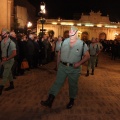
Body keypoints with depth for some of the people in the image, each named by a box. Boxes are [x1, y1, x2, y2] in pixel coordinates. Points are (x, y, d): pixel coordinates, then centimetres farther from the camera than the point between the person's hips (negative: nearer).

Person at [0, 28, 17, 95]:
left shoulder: (11, 43, -18)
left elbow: (14, 53, -22)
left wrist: (7, 59, -23)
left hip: (9, 61, -7)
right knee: (9, 73, 19)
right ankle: (12, 85, 35)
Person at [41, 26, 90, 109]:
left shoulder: (82, 44, -8)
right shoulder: (64, 41, 4)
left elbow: (87, 56, -6)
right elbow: (60, 52, 18)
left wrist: (79, 63, -17)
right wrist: (59, 60, 4)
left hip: (74, 68, -2)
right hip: (62, 66, 3)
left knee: (73, 85, 11)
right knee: (57, 83, 1)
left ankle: (72, 101, 32)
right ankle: (49, 101, 0)